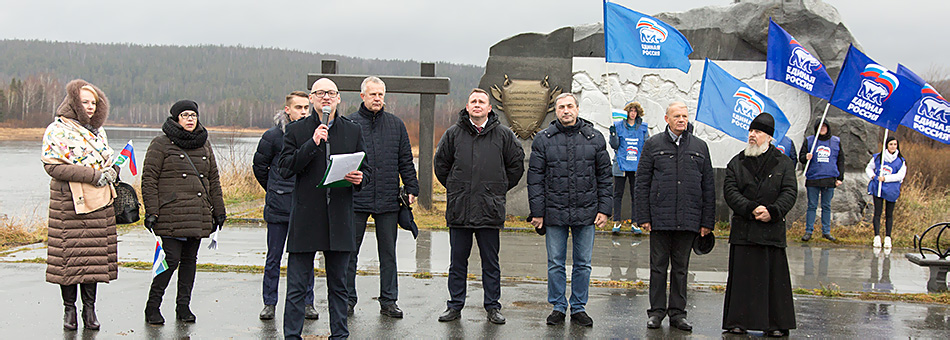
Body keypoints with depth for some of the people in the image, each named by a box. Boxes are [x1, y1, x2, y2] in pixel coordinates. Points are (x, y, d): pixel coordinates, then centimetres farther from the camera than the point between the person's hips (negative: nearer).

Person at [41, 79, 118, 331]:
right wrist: (93, 175, -18)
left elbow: (108, 159, 25)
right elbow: (53, 165, -14)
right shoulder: (57, 130, -4)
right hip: (69, 203, -5)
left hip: (99, 203, 5)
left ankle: (90, 308, 14)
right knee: (69, 254, -2)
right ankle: (69, 308, 11)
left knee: (95, 254, 5)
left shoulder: (98, 130, 16)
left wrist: (112, 170, 0)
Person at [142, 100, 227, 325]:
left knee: (190, 259, 8)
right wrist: (151, 212, -11)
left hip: (198, 216, 5)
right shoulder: (161, 144, 0)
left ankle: (183, 306, 17)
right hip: (171, 215, -5)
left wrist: (218, 211, 19)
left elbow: (213, 180, 21)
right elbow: (149, 179, -4)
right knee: (171, 259, -9)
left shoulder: (204, 144, 17)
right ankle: (152, 306, 5)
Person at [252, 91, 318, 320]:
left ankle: (307, 303, 13)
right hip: (279, 206, -2)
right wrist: (274, 190, 12)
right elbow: (259, 166, 8)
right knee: (274, 257, 5)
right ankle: (269, 303, 14)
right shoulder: (273, 136, -4)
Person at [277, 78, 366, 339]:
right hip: (305, 217, -2)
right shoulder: (296, 130, 3)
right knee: (297, 285, 1)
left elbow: (364, 168, 16)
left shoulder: (352, 130, 9)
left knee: (338, 284, 10)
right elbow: (284, 168, -7)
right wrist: (312, 144, -16)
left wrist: (359, 178, -7)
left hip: (339, 217, 2)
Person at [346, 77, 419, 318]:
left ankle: (388, 301, 15)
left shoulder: (396, 124, 9)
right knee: (349, 251, 4)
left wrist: (412, 189, 5)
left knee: (388, 252, 7)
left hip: (388, 199, 2)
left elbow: (405, 160, 12)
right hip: (356, 198, -2)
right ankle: (347, 299, 14)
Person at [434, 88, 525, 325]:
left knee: (491, 262, 6)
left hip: (490, 209, -1)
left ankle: (493, 307, 14)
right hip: (459, 209, 1)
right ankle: (455, 306, 17)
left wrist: (500, 189, 10)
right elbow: (441, 163, 16)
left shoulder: (503, 135, 3)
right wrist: (454, 189, 13)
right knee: (458, 261, 8)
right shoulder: (453, 134, 5)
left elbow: (516, 164, 12)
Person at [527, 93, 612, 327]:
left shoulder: (595, 139, 5)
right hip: (554, 213, -1)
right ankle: (558, 307, 18)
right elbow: (535, 178, 2)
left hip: (586, 213, 1)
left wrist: (604, 209, 1)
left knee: (583, 264, 7)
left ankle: (578, 308, 19)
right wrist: (537, 212, -3)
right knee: (555, 264, 6)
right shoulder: (543, 140, 2)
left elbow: (604, 176, 8)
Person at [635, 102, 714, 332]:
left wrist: (707, 221, 5)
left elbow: (708, 186, 11)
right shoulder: (653, 144, 5)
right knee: (658, 266, 4)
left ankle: (677, 313, 16)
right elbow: (642, 182, 3)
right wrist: (643, 216, -4)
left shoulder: (700, 147, 10)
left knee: (681, 268, 8)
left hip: (688, 220, 2)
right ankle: (656, 312, 13)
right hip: (660, 218, -1)